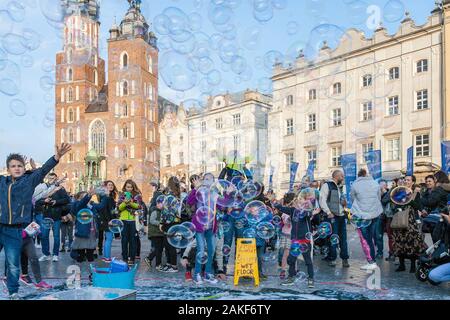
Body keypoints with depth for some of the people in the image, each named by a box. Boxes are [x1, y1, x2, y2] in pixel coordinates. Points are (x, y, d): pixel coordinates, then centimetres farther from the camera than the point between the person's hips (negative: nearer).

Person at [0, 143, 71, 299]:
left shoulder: (29, 180, -1)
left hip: (15, 230, -2)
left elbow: (44, 169, -14)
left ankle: (13, 292, 23)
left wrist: (57, 156, -29)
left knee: (13, 264, 6)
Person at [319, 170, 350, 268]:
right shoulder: (327, 185, -4)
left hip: (341, 216, 7)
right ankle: (332, 259, 7)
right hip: (333, 216, -7)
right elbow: (322, 200, -13)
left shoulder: (338, 187, 21)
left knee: (343, 238, 7)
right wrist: (328, 212, -17)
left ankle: (344, 259, 12)